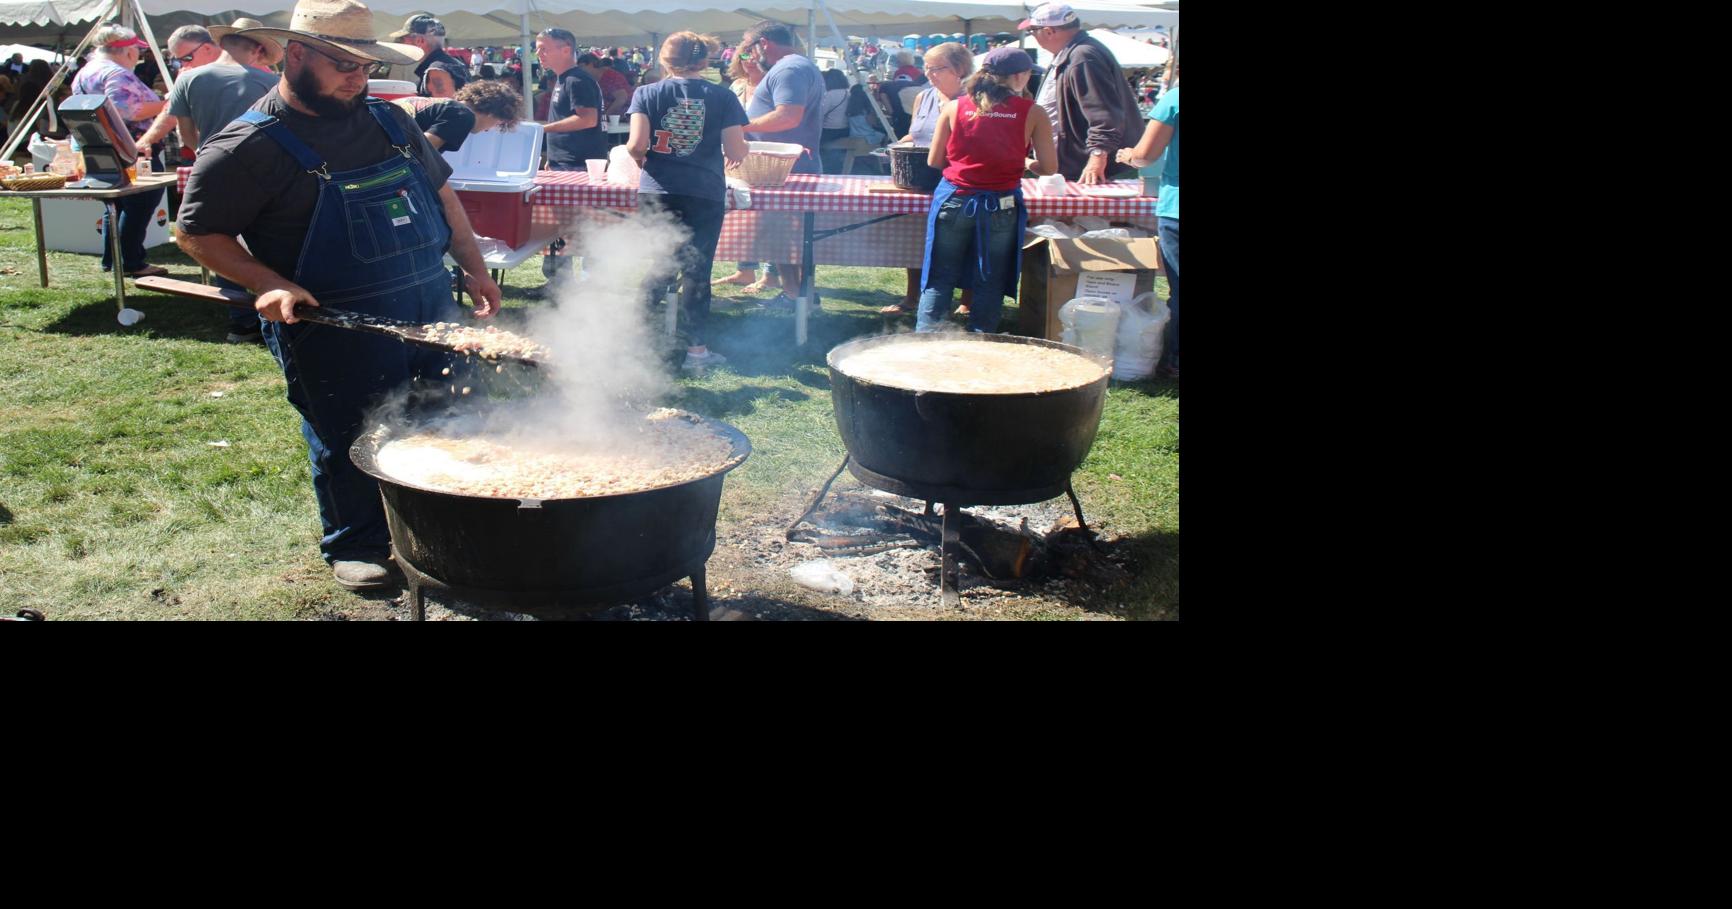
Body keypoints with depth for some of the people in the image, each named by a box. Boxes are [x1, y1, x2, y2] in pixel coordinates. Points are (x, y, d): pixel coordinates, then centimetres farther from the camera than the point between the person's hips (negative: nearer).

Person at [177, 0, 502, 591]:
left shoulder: (387, 120, 8)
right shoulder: (249, 146, -11)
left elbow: (439, 192, 19)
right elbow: (199, 233, -7)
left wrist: (473, 268, 14)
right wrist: (267, 283, -21)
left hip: (432, 306, 6)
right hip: (332, 328, -6)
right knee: (348, 442, 6)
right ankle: (355, 547, 29)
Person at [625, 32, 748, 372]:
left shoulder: (647, 93, 1)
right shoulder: (723, 97, 0)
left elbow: (637, 143, -10)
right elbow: (737, 153, -3)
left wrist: (638, 157, 12)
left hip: (657, 191, 1)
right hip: (706, 194, -1)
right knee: (696, 271, 4)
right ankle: (696, 348, 7)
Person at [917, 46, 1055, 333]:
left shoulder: (954, 107, 2)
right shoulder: (1033, 113, -2)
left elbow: (934, 161, 6)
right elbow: (1049, 167, 1)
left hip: (954, 200, 1)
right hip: (1001, 207, -1)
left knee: (939, 280, 9)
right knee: (990, 283, 9)